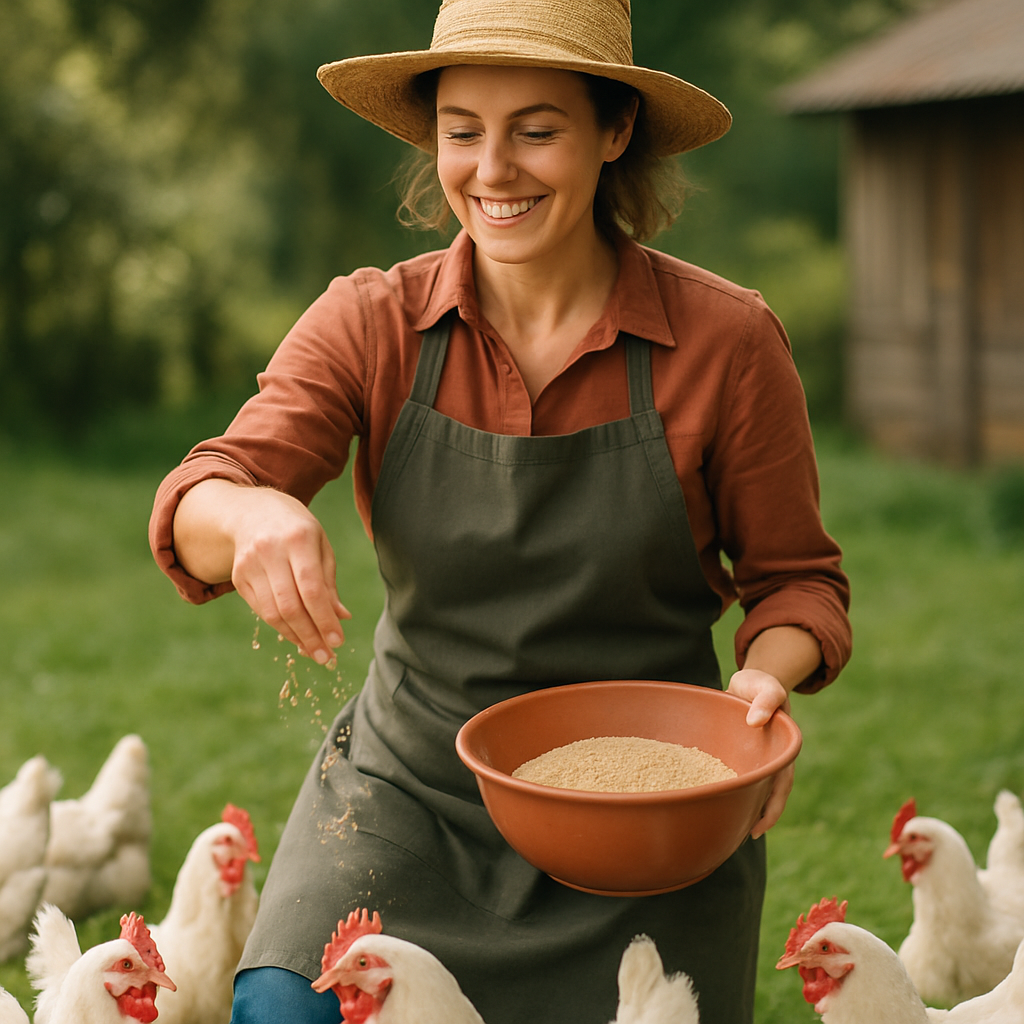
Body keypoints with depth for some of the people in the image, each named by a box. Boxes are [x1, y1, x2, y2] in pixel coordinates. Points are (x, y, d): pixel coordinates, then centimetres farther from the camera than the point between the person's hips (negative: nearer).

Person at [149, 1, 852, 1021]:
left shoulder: (726, 337, -8)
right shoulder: (371, 323, -4)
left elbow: (794, 575, 3)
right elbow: (195, 504, -15)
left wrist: (768, 676, -20)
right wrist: (248, 516, -39)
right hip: (410, 783, 1)